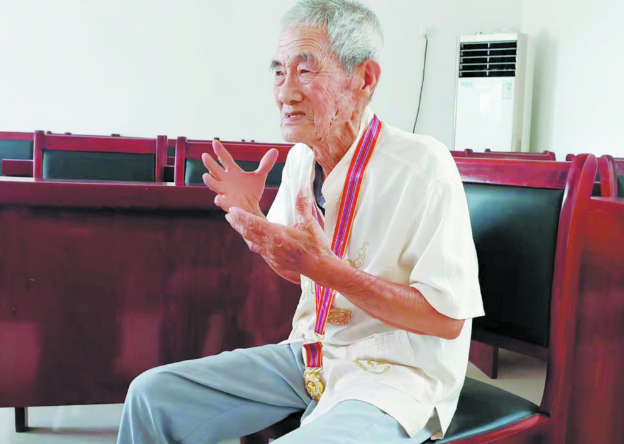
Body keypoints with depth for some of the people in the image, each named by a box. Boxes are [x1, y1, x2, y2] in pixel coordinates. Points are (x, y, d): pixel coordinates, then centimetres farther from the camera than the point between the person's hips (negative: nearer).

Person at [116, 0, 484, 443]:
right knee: (152, 394, -3)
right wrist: (250, 215, -2)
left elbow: (448, 318, -19)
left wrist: (326, 268, -26)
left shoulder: (423, 165, -19)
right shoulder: (300, 158, 4)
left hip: (393, 374, -6)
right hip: (308, 356, 7)